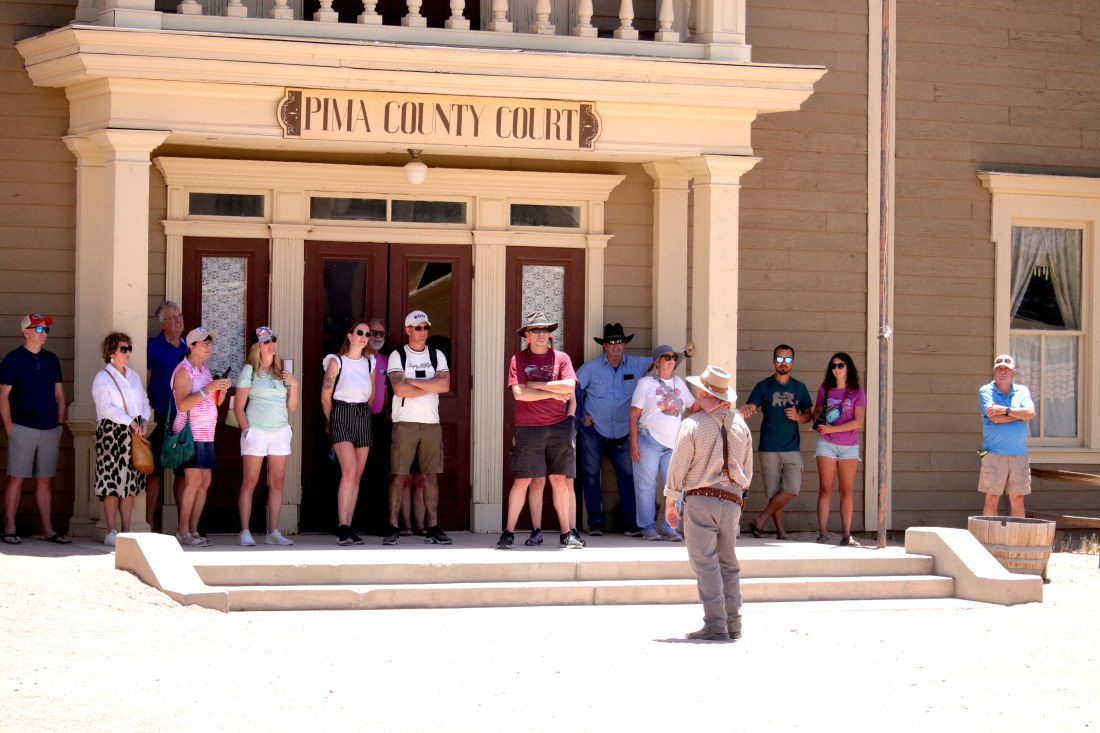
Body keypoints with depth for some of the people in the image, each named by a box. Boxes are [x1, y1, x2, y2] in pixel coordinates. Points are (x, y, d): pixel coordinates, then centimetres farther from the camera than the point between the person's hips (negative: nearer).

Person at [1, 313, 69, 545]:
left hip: (50, 429, 5)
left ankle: (48, 530, 10)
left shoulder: (51, 359, 14)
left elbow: (59, 394, 18)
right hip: (23, 428, -5)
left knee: (44, 480, 8)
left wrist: (60, 424, 10)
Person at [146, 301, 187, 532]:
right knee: (155, 472, -3)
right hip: (160, 418, -4)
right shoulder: (151, 347, 1)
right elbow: (143, 384, -2)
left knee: (185, 473, 5)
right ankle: (150, 522, 1)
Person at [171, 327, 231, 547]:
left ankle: (193, 530, 9)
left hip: (206, 435, 9)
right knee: (194, 481, -12)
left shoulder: (204, 369, 18)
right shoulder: (183, 371, -9)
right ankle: (183, 531, -8)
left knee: (205, 482, 5)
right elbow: (183, 404, -21)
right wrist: (208, 389, -25)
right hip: (191, 433, -9)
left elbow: (216, 402, 21)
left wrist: (222, 390, 0)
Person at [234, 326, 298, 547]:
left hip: (281, 431, 4)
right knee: (250, 482, -6)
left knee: (277, 482, 2)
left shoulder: (282, 372, 13)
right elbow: (239, 406, -1)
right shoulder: (250, 371, 1)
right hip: (256, 431, -4)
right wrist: (245, 429, -11)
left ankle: (273, 532, 6)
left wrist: (293, 385, -1)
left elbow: (292, 407, 13)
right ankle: (245, 533, -5)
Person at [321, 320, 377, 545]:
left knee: (357, 476, 3)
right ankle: (343, 527, -22)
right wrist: (331, 421, 12)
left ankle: (347, 528, 7)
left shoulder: (370, 364, 13)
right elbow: (325, 397, 4)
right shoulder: (336, 362, -1)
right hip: (341, 418, -5)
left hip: (364, 419, 5)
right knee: (349, 471, -19)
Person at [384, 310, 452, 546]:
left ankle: (432, 528, 5)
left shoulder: (437, 356, 12)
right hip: (404, 423, -3)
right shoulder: (397, 356, 3)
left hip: (431, 423, 3)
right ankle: (393, 528, -5)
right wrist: (430, 387, -3)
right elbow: (399, 389, -12)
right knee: (398, 476, -6)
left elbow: (445, 385, -5)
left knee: (431, 477, 3)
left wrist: (413, 381, -8)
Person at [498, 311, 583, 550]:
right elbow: (519, 393, -9)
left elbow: (569, 387, -7)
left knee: (559, 480, 4)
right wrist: (553, 393, -5)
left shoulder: (561, 358, 8)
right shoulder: (519, 359, 3)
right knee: (522, 481, -2)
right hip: (528, 428, -2)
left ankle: (567, 533, 6)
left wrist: (536, 384, -7)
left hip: (558, 426, 2)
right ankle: (508, 532, 5)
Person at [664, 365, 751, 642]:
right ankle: (733, 624, 11)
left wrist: (670, 502, 4)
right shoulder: (740, 425, 8)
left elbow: (678, 466, -6)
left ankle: (715, 625, -10)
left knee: (705, 562, -5)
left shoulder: (693, 424, -8)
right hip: (732, 501, 5)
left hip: (700, 498, -5)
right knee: (728, 562, 13)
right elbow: (747, 469, 15)